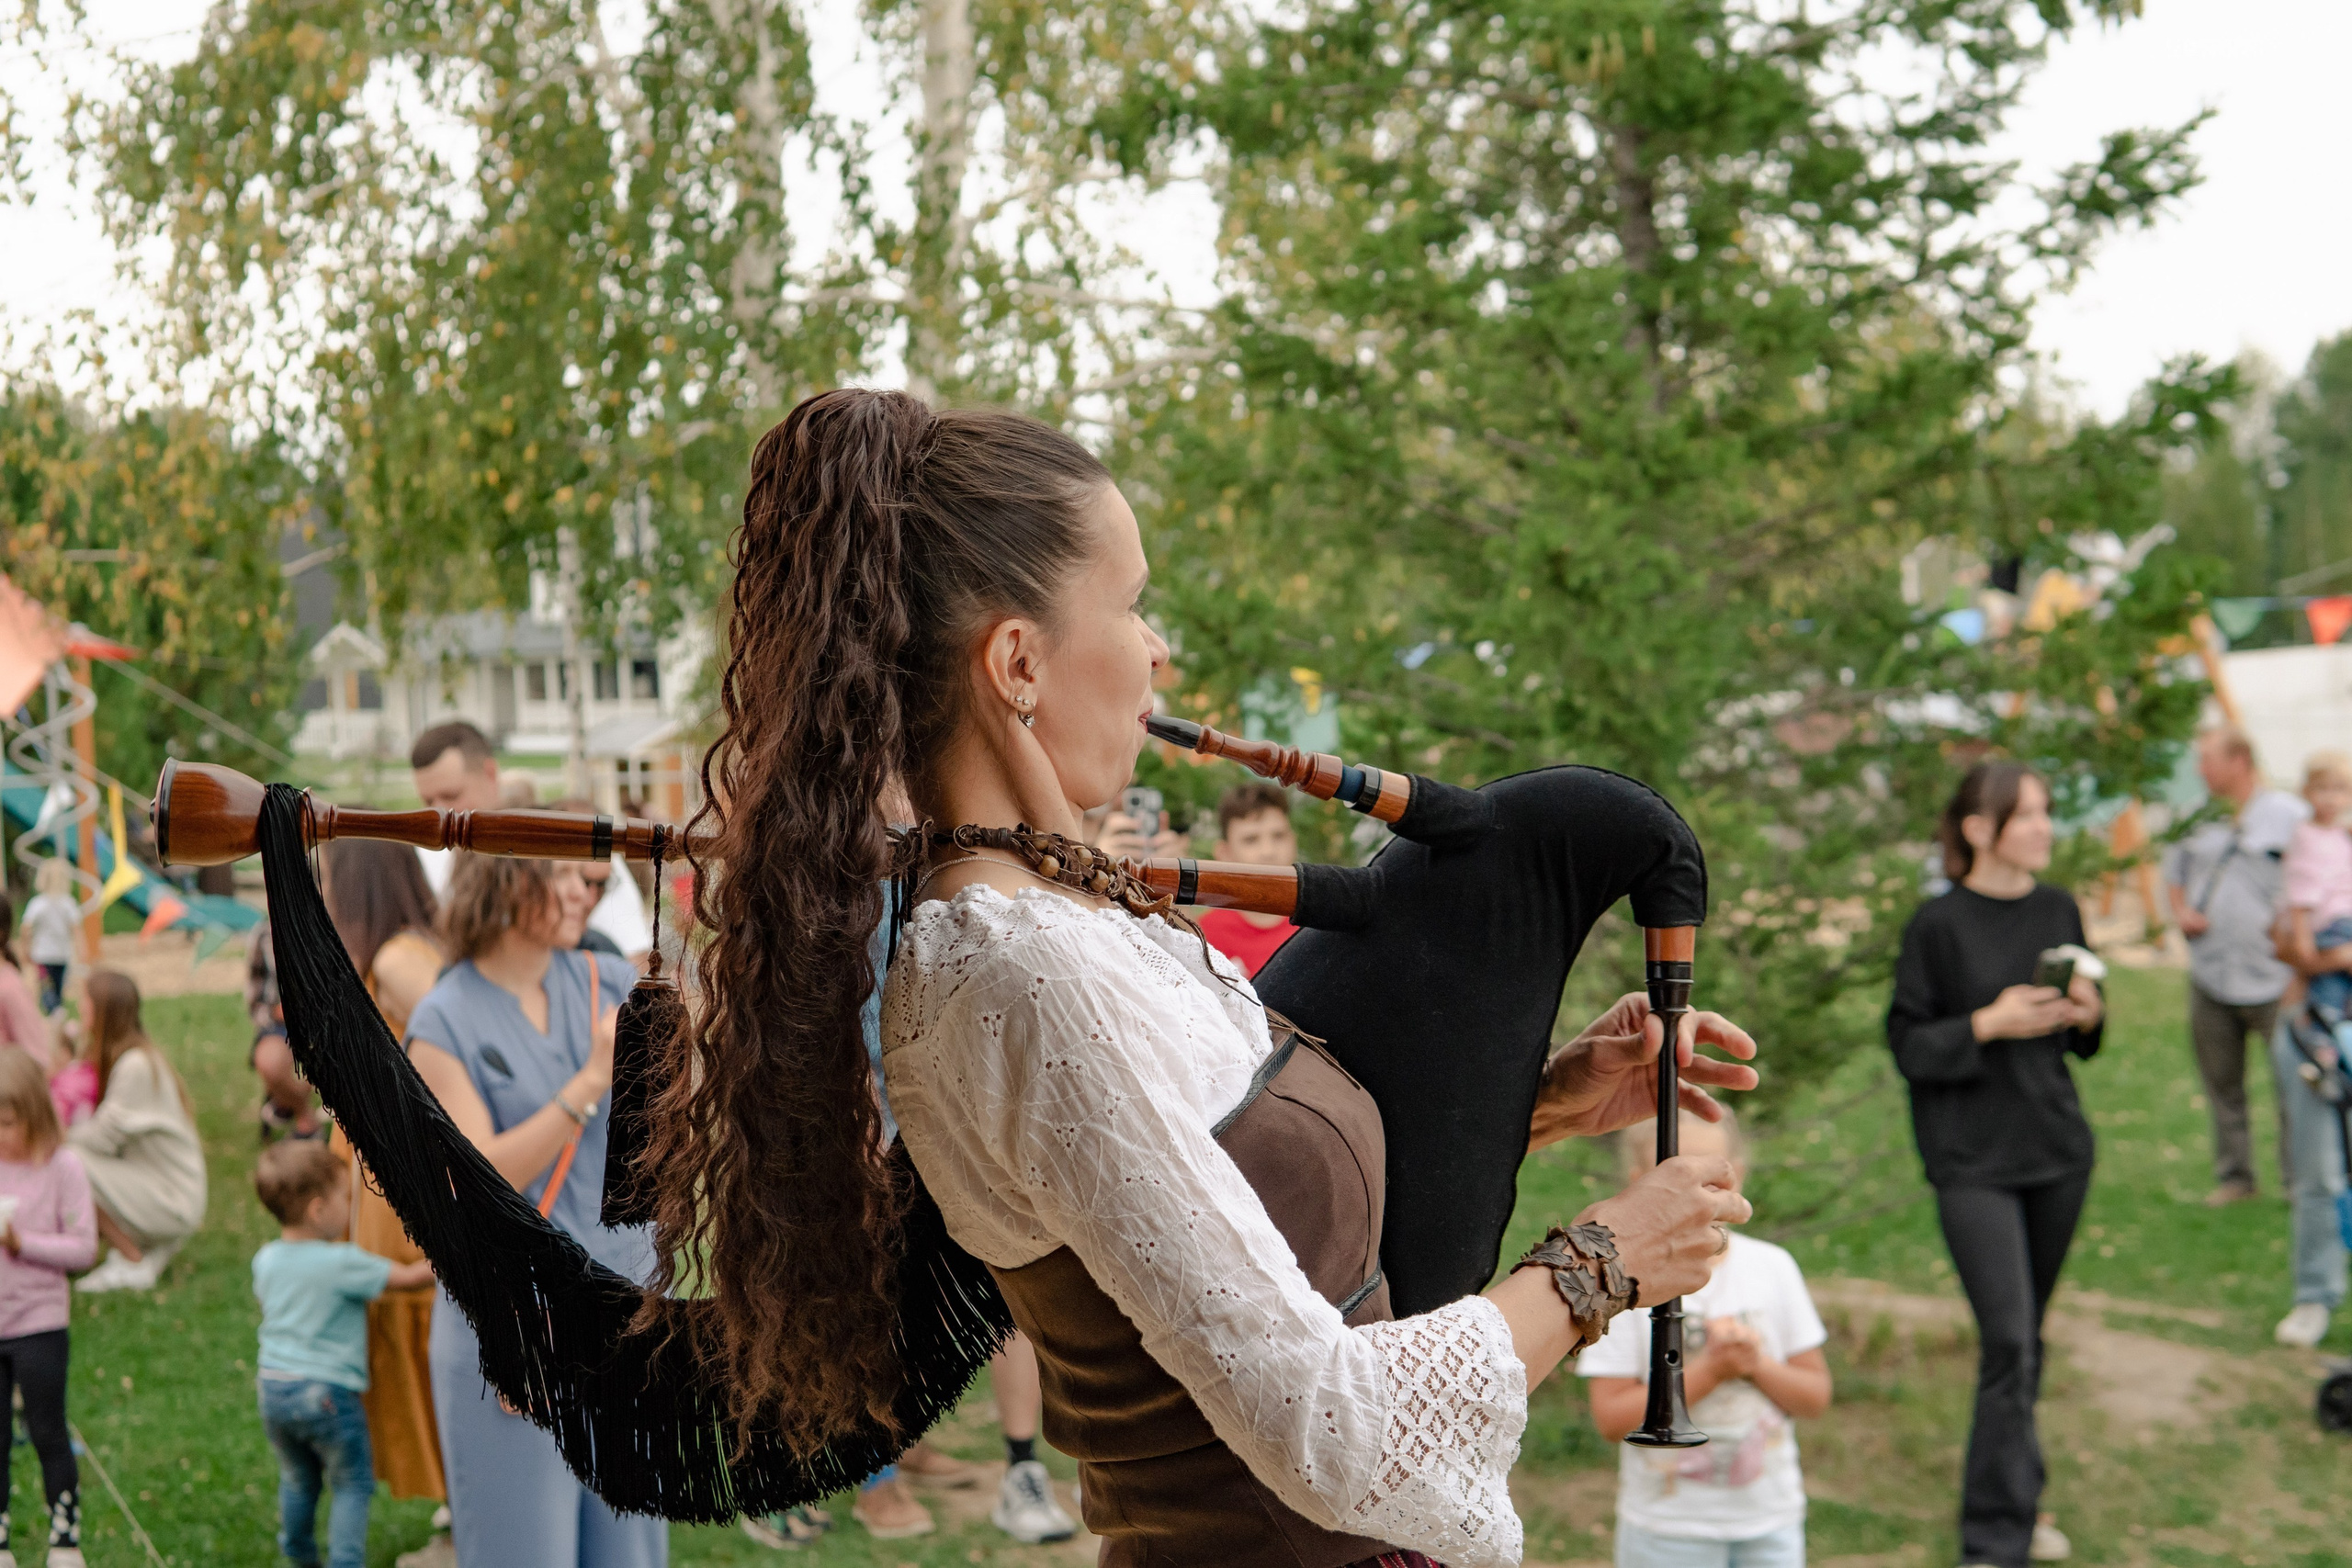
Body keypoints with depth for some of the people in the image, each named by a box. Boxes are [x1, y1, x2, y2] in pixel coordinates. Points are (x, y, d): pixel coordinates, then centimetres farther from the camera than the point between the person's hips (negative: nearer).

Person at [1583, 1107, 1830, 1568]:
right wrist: (1709, 1371, -21)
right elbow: (1611, 1418, -14)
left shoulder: (1773, 1267, 1)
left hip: (1771, 1519, 3)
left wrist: (1757, 1365, -15)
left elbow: (1816, 1397, 3)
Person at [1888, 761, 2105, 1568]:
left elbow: (2080, 1036, 16)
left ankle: (2013, 1503, 29)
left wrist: (2087, 1017, -6)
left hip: (2058, 1148, 5)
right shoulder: (1939, 925, -10)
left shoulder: (2060, 910, 6)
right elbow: (1907, 1043, -7)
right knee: (2007, 1343, -10)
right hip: (1974, 1159, -5)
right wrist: (1988, 1024, -20)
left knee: (2027, 1337, 13)